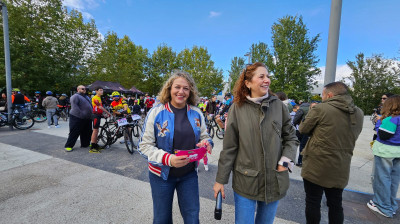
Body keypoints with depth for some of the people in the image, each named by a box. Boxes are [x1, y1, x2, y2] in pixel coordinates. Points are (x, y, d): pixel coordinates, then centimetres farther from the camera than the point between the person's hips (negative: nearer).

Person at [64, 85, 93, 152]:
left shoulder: (87, 97, 18)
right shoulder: (75, 96, -9)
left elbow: (91, 106, 24)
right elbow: (74, 107, -19)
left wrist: (91, 115, 15)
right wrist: (81, 114, -23)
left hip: (87, 118, 8)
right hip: (77, 118, -8)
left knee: (87, 133, 12)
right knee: (74, 132, -3)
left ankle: (85, 144, 24)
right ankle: (68, 146, 9)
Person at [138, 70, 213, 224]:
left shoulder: (196, 113, -3)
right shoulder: (156, 112, -13)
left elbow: (204, 137, 7)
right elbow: (145, 146, -12)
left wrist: (206, 143, -17)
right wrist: (167, 158, -27)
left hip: (189, 174, 3)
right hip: (161, 174, -2)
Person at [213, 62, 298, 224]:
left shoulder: (278, 105, -3)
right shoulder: (237, 108, -10)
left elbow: (291, 137, 9)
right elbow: (229, 148, -7)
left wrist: (285, 161, -6)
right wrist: (220, 180, -4)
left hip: (274, 181, 3)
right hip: (245, 182, -2)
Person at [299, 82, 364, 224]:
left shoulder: (320, 109, -17)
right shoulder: (359, 114, 2)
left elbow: (303, 129, -8)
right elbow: (353, 136, 14)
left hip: (316, 168, -5)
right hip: (340, 170, 6)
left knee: (313, 203, 11)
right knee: (336, 204, 22)